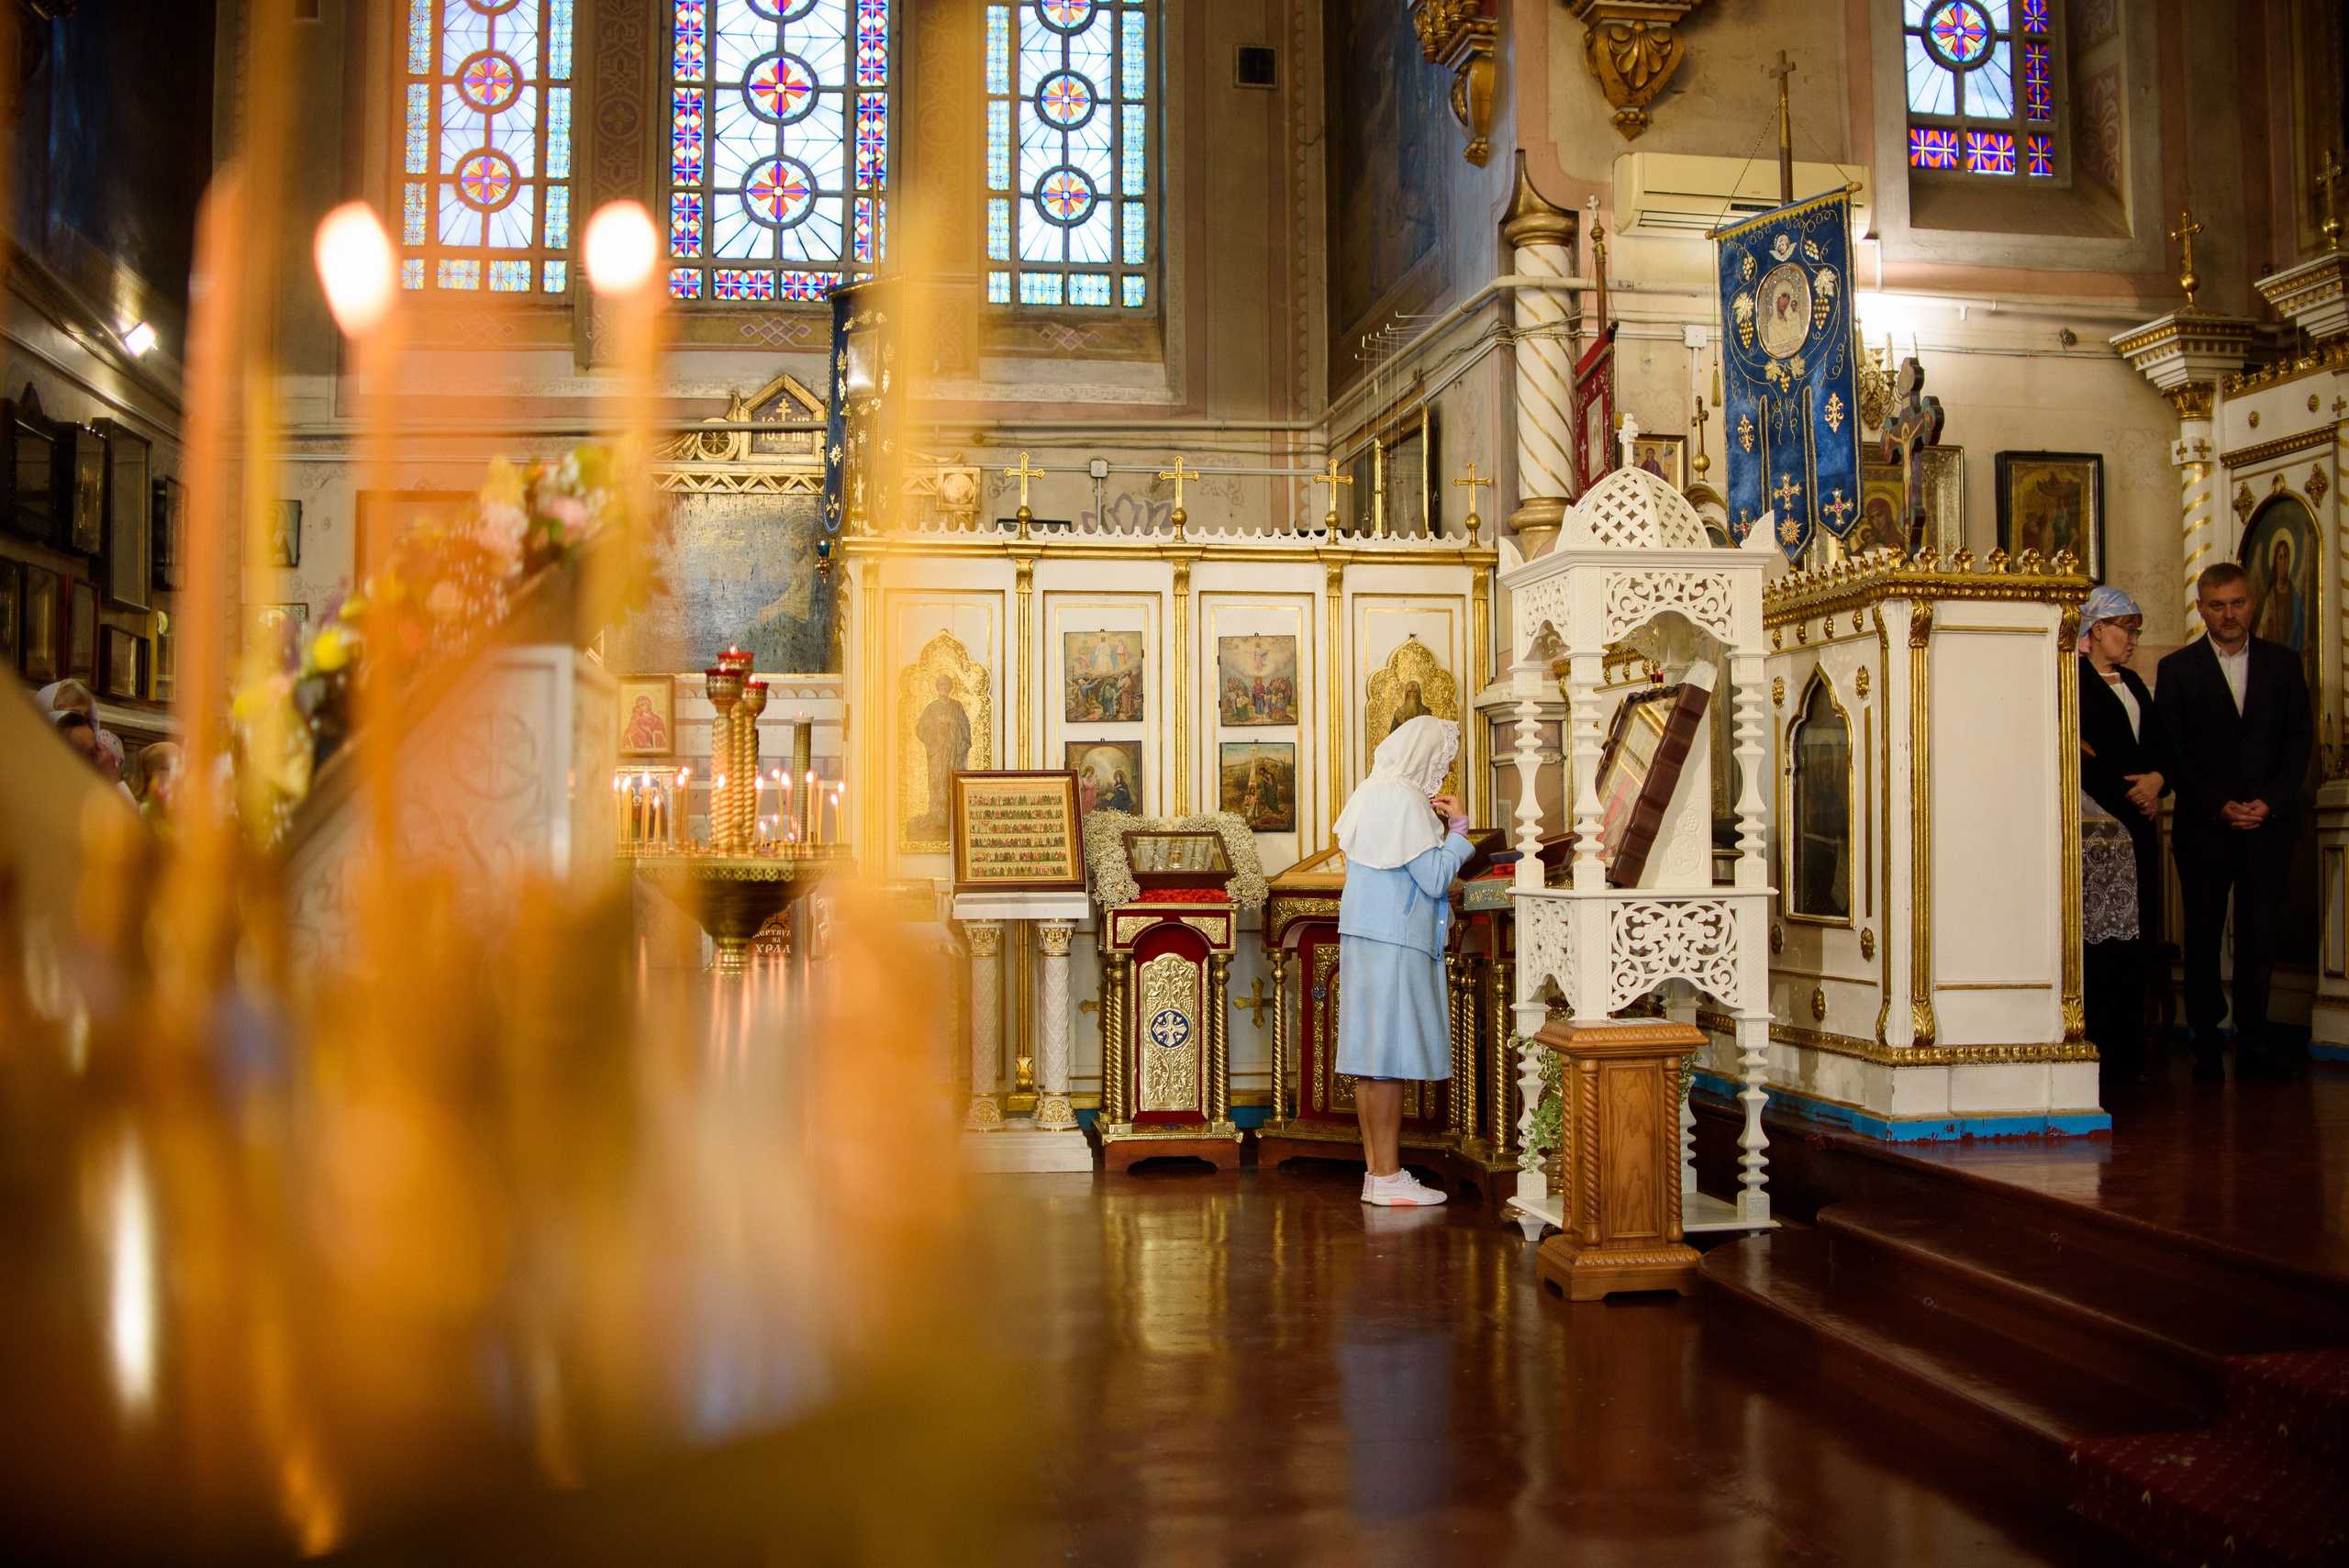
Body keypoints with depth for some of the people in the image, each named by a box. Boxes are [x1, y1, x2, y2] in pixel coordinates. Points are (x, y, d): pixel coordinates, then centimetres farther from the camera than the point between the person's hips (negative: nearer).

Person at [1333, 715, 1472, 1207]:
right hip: (1394, 941, -10)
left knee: (1371, 1055, 10)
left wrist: (1441, 827, 13)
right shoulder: (1404, 799, -15)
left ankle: (1376, 1170, 14)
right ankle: (1387, 1177, -2)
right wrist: (1457, 829, -3)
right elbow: (1436, 877, -17)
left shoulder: (1374, 794, 16)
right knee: (1389, 1055, -6)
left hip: (1365, 938, 10)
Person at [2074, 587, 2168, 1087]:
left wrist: (2156, 779, -3)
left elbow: (2161, 743, 17)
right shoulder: (2071, 680, -4)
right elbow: (2076, 753, -13)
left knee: (2134, 936, 5)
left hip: (2137, 821, 8)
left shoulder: (2132, 683, 21)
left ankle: (2126, 1053, 9)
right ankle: (2097, 1050, -6)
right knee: (2098, 937, -8)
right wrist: (2129, 792, -11)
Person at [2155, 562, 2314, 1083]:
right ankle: (2207, 1051, 9)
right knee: (2203, 939, 3)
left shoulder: (2283, 663, 10)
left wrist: (2270, 802, -8)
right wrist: (2219, 807, -10)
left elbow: (2300, 740, 5)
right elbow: (2174, 750, -1)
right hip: (2203, 826, -1)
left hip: (2268, 824, 1)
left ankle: (2253, 1047, 8)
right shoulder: (2176, 669, 4)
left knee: (2260, 938, 1)